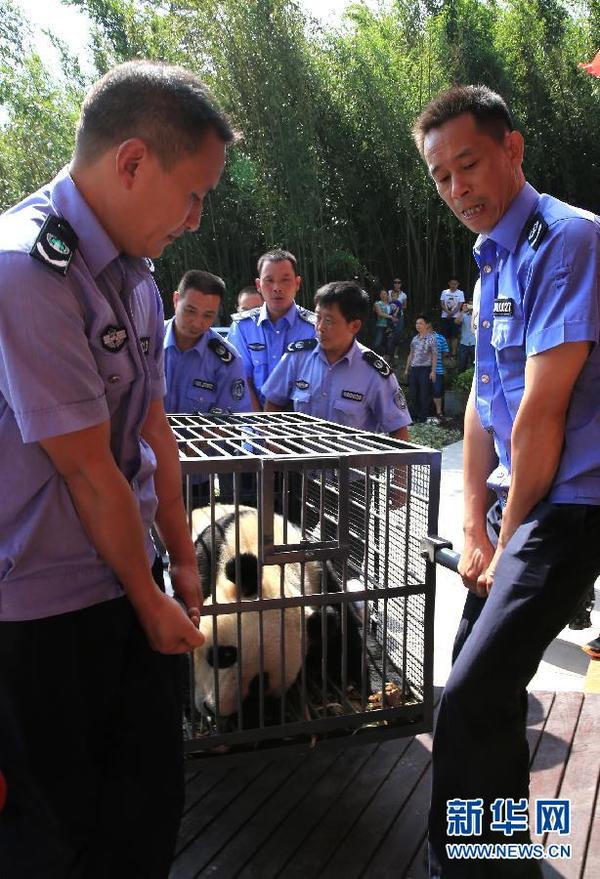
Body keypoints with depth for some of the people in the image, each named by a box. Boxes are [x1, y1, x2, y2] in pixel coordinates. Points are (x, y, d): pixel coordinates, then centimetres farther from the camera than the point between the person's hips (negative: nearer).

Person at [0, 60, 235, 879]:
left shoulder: (132, 272, 6)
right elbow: (89, 473, -19)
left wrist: (182, 560, 14)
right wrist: (151, 599, -6)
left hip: (128, 579, 7)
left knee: (154, 799, 18)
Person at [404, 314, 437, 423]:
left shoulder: (431, 338, -3)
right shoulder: (415, 338, 14)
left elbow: (434, 356, -6)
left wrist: (433, 371, -12)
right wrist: (407, 369, 16)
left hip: (425, 369, -6)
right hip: (413, 369, 6)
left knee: (424, 394, -2)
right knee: (413, 394, 8)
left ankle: (423, 417, 6)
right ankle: (415, 415, 18)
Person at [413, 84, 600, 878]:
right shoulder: (493, 260, 13)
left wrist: (509, 539, -9)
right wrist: (475, 530, 6)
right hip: (521, 501, 9)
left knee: (470, 703, -13)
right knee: (485, 686, 17)